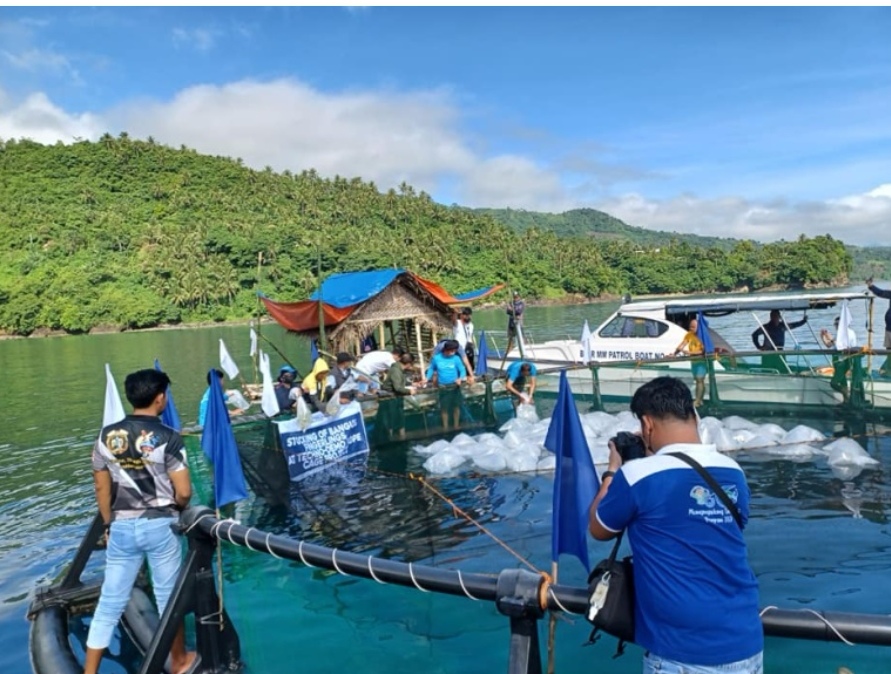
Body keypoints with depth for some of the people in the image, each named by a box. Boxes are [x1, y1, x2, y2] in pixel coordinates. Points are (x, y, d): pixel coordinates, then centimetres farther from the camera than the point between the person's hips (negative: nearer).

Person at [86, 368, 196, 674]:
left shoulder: (107, 435, -1)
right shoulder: (168, 437, -14)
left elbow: (101, 487, 7)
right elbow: (184, 492, -15)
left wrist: (110, 524, 19)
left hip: (121, 527, 3)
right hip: (159, 525, -3)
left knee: (109, 603, 14)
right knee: (169, 597, 13)